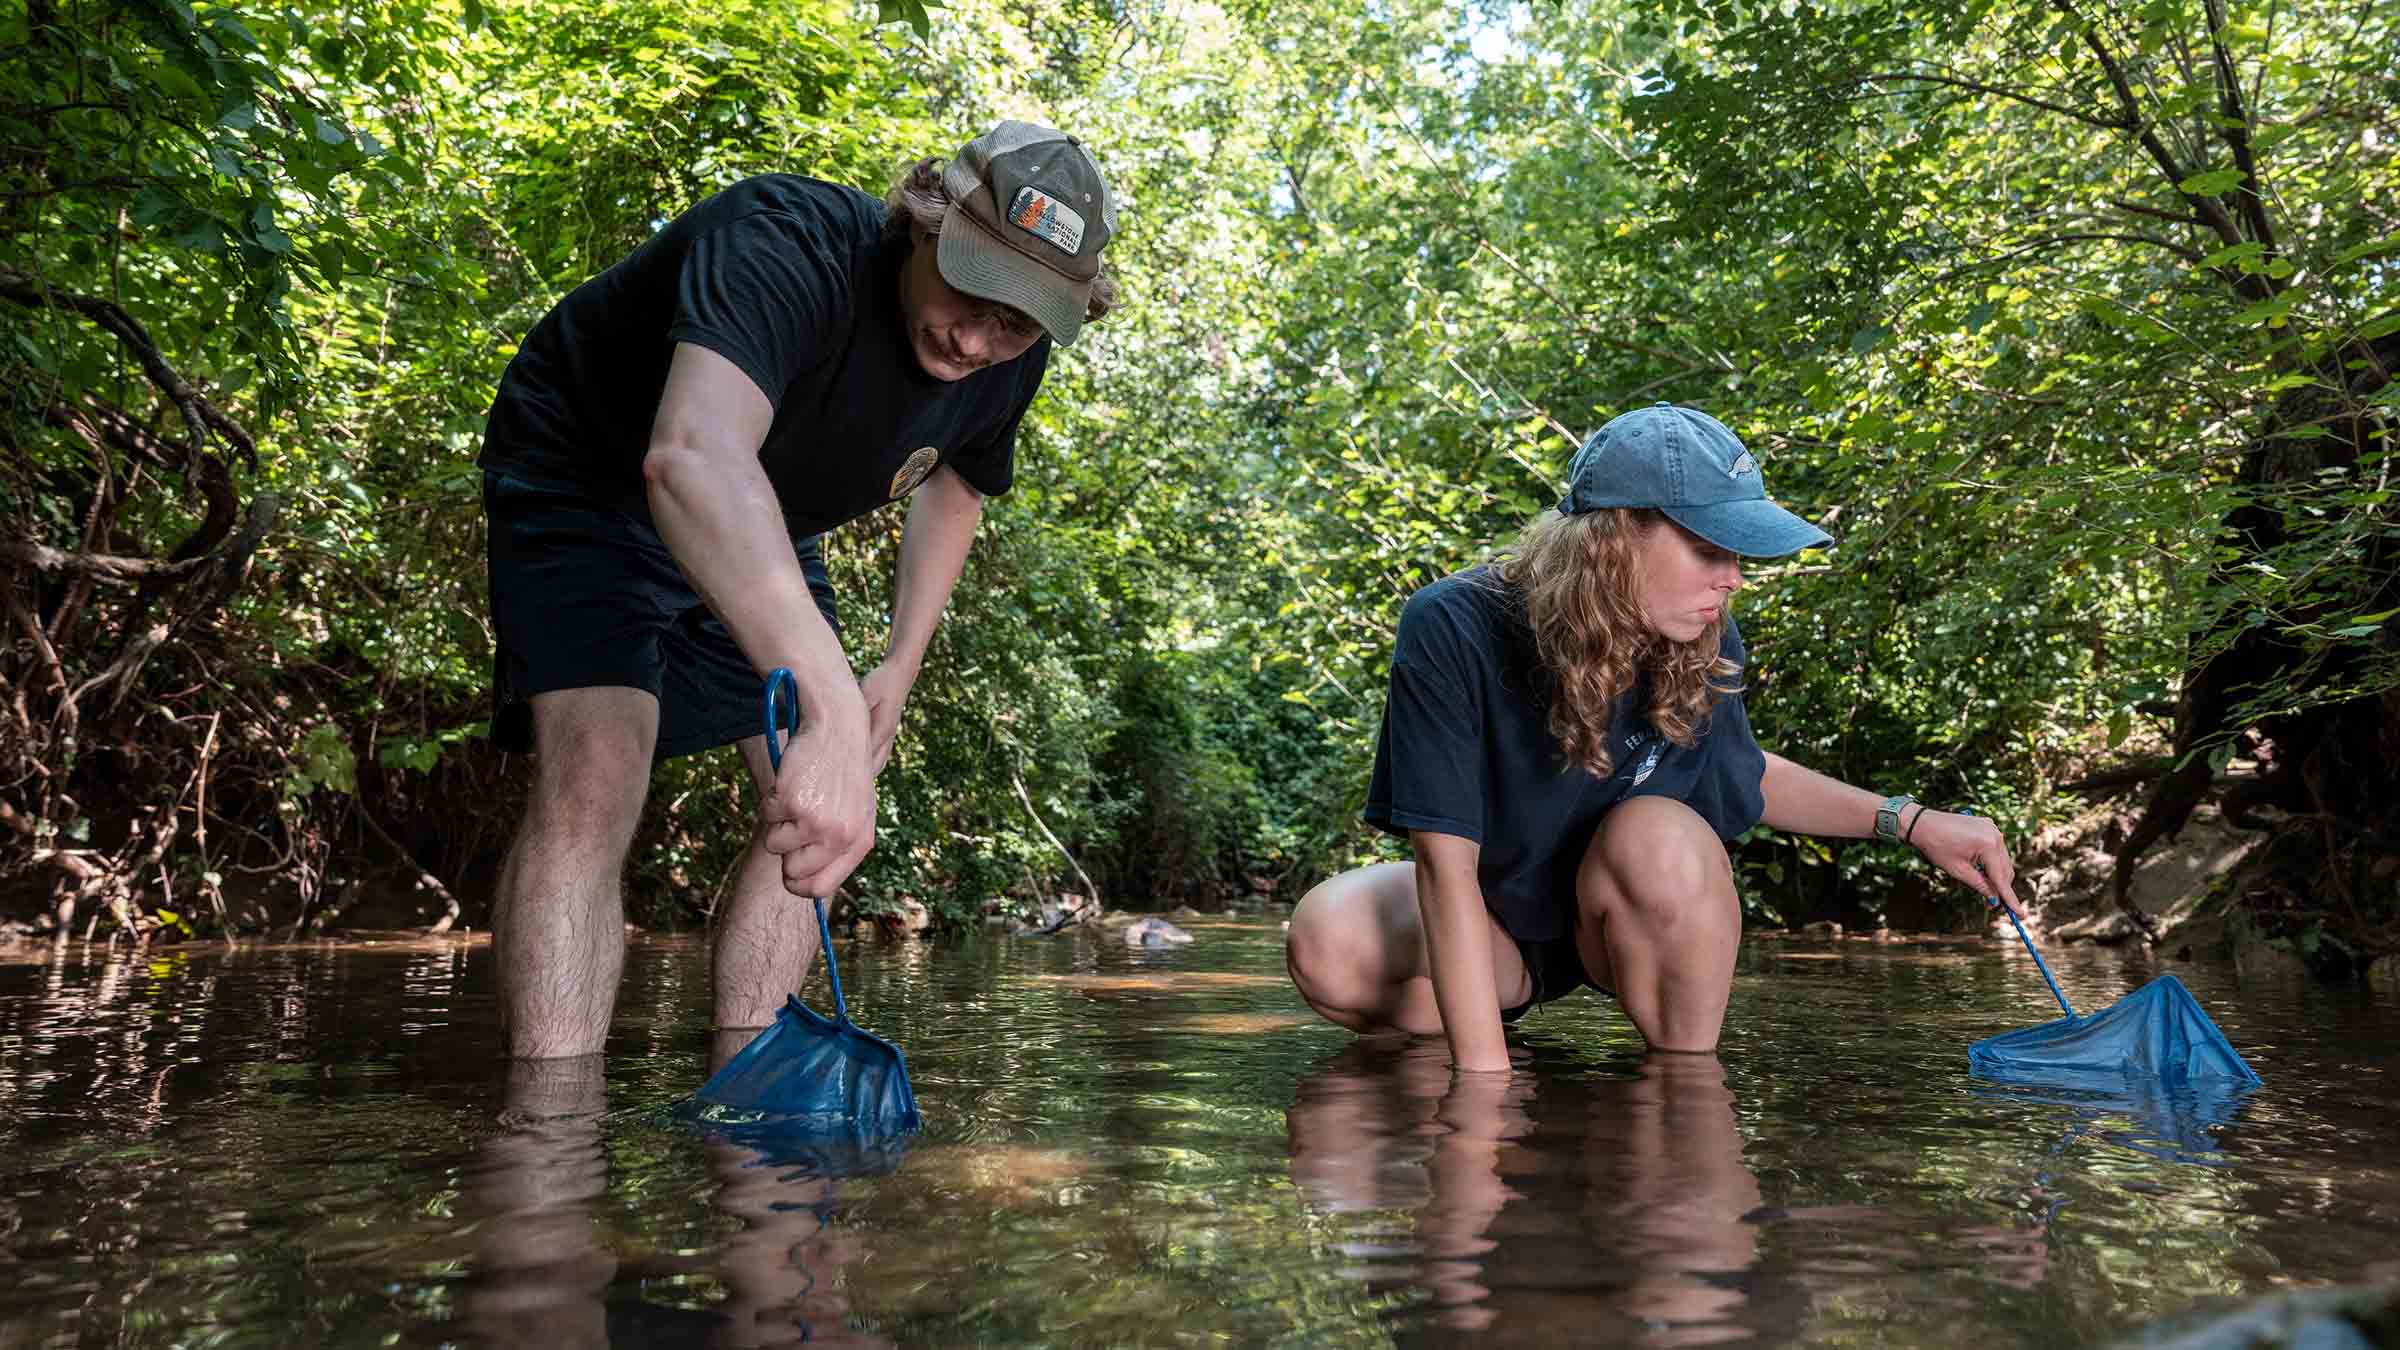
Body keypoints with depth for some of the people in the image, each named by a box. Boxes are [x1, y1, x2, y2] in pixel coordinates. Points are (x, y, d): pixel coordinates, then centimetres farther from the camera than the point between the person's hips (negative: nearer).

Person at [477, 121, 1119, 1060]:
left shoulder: (1010, 361, -14)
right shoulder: (785, 244, -38)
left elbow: (955, 486, 8)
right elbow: (692, 457, -58)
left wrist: (898, 669, -2)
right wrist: (832, 709, -69)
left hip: (764, 533, 7)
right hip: (588, 482, -6)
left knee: (824, 815, 0)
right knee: (594, 770, -27)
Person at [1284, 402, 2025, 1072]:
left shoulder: (1704, 645, -16)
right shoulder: (1453, 632, -29)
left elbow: (1746, 772, 9)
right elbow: (1446, 858, -32)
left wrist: (1909, 822, -2)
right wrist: (1484, 1074, -36)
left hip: (1637, 914, 2)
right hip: (1501, 915, -2)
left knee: (1658, 836, -33)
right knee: (1327, 948, -31)